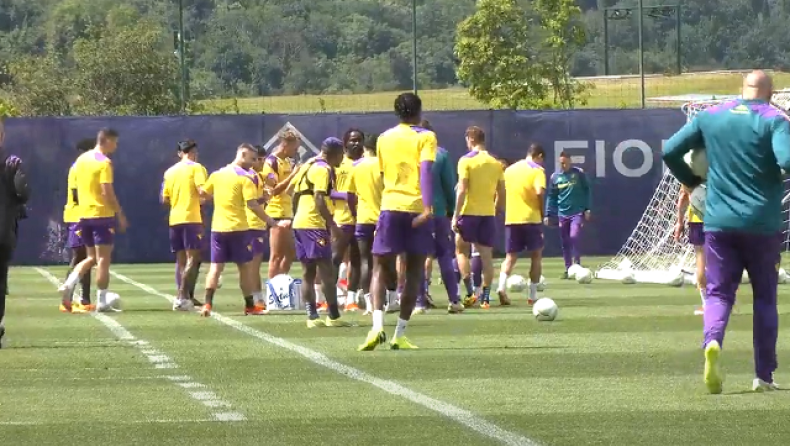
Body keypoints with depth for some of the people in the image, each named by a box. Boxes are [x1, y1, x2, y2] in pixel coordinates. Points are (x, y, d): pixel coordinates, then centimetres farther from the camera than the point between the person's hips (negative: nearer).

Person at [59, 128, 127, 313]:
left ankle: (69, 284, -6)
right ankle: (102, 301, -2)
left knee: (91, 257, 16)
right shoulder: (104, 162, -13)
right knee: (103, 258, -2)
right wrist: (120, 214, -12)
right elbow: (107, 192, -18)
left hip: (84, 214, 7)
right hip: (102, 214, -7)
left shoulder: (81, 160, 11)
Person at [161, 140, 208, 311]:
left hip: (174, 219, 6)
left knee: (181, 259, 12)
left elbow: (165, 200, 13)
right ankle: (182, 297, -17)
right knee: (192, 257, -6)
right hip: (192, 218, -6)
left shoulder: (170, 171, 13)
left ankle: (186, 297, 12)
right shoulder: (196, 168, -3)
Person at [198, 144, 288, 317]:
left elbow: (203, 193, 16)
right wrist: (273, 223, -16)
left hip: (218, 227, 5)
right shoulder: (245, 178, -11)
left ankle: (208, 304, -6)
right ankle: (250, 305, 13)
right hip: (238, 228, -5)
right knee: (245, 266, 7)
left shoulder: (217, 174, 7)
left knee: (216, 266, 6)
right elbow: (253, 205, -18)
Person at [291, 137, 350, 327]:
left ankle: (312, 316, 6)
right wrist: (332, 225, -19)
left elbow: (295, 195, 21)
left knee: (308, 272, 8)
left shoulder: (308, 166, 18)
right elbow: (319, 199, -19)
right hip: (314, 224, -9)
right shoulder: (323, 169, -10)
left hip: (299, 223, 9)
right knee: (327, 272, -6)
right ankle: (333, 316, -8)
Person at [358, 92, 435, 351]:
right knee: (414, 273, 8)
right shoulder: (425, 137, 0)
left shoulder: (384, 139, 12)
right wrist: (427, 208, -23)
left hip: (390, 207, 2)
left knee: (381, 268, 5)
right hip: (417, 209, -2)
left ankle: (377, 325, -18)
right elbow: (426, 170, -15)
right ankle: (400, 335, 4)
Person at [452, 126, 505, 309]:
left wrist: (456, 215, -10)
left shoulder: (466, 161, -8)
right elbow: (501, 193, 9)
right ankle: (485, 297, 4)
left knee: (461, 250, 11)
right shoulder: (495, 163, 7)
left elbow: (461, 190, -13)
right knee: (486, 255, 6)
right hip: (488, 214, 4)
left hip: (469, 212, -4)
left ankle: (470, 292, -2)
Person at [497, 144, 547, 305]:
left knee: (510, 257, 8)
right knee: (536, 256, 10)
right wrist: (542, 211, -6)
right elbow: (539, 192, -19)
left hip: (511, 219, 4)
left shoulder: (509, 169, 13)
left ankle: (502, 285, -18)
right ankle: (533, 295, 7)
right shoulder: (537, 170, -4)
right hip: (531, 218, -4)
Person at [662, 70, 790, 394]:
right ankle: (764, 376, 11)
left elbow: (670, 151, 7)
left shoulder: (710, 117, 7)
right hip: (762, 224, -2)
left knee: (718, 293, 4)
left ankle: (713, 341, -29)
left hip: (719, 222, 2)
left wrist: (691, 182, 20)